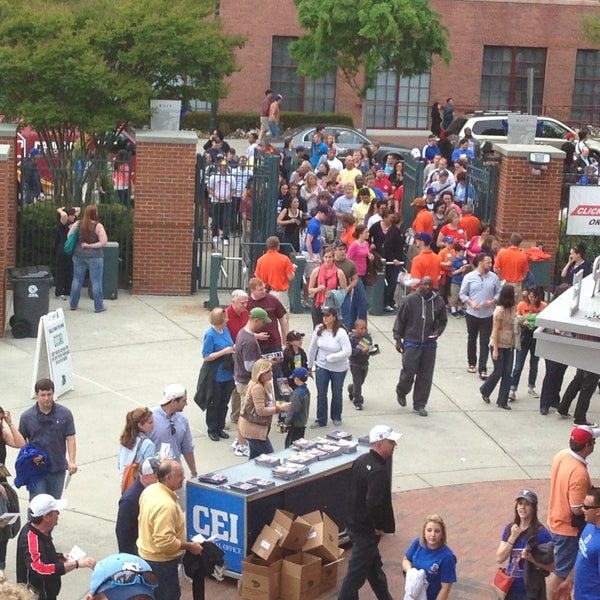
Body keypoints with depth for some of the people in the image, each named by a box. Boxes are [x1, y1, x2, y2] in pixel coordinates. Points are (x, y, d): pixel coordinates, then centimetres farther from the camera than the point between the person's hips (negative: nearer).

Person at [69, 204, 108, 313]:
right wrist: (90, 246, -9)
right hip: (94, 257, -4)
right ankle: (99, 307, 6)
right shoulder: (98, 226, -11)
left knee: (77, 280, 13)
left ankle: (73, 304, 20)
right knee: (96, 282, 3)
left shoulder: (78, 225, -1)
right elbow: (103, 242, -16)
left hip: (79, 256, 4)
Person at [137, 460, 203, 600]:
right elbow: (165, 542, -34)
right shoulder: (166, 505, -33)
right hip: (161, 561, -9)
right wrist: (190, 546, -22)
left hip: (147, 554, 9)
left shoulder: (150, 490, -3)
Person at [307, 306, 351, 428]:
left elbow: (348, 351, -26)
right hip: (322, 366, 3)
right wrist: (310, 366, 6)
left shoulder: (341, 333, -22)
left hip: (339, 368, -3)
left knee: (337, 393, 15)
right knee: (321, 394, 6)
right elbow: (313, 348, 0)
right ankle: (321, 419, 18)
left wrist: (331, 357, -30)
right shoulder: (319, 330, -10)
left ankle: (336, 417, 35)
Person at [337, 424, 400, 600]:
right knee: (357, 573, 1)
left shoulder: (361, 461, 2)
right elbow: (374, 504, -32)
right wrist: (379, 526, -15)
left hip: (354, 521, 10)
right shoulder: (379, 471, -26)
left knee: (374, 564, 24)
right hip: (367, 530, -10)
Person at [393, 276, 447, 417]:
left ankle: (419, 404, 17)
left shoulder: (439, 302, 1)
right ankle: (401, 392, 28)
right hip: (411, 343, -3)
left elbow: (443, 321, 14)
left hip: (429, 344, 3)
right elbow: (400, 319, 0)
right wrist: (398, 339, -1)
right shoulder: (410, 300, -7)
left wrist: (438, 331, -5)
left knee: (426, 375, 4)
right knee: (409, 371, -4)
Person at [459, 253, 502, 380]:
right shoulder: (469, 277, -5)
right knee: (472, 339, 15)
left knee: (485, 342, -3)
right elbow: (462, 294, -1)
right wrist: (471, 303, -16)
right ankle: (472, 363, 32)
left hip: (487, 315, 0)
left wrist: (493, 301, -13)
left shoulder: (494, 277, -1)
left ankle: (482, 369, -2)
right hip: (472, 314, 0)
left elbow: (498, 293, 6)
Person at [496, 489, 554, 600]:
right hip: (511, 588, 5)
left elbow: (551, 566, -11)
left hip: (531, 590, -5)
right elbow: (500, 558, -3)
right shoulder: (509, 528, 1)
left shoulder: (541, 532, -13)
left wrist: (532, 559, -26)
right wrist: (512, 537, -12)